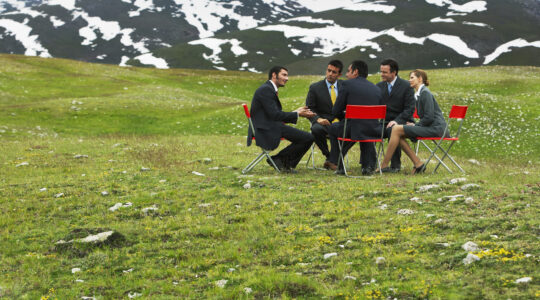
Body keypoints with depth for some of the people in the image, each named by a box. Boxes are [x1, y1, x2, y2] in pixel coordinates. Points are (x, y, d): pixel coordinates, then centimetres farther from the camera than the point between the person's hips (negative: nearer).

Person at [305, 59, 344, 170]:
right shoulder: (315, 87, 3)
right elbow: (309, 109, 2)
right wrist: (318, 119, -18)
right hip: (323, 122, -2)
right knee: (316, 129, -38)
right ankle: (328, 156, -12)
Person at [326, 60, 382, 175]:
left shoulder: (347, 84, -2)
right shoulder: (376, 89, 12)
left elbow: (336, 112, -1)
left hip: (352, 131, -4)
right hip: (373, 132, 4)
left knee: (333, 128, 27)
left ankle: (339, 166, 25)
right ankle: (368, 165, 27)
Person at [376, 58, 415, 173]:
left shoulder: (406, 86, -3)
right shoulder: (379, 86, 12)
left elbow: (410, 109, -9)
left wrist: (396, 121, -23)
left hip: (402, 122, -4)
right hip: (384, 122, 4)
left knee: (393, 130, -38)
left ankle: (395, 165, -27)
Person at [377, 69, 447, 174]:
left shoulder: (425, 93, -10)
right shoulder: (419, 94, 20)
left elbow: (429, 117, -18)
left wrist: (416, 125, -8)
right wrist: (414, 124, 7)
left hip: (435, 127, -9)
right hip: (429, 127, 10)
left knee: (397, 129, -15)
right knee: (397, 132, -2)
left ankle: (384, 165, -12)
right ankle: (418, 164, -3)